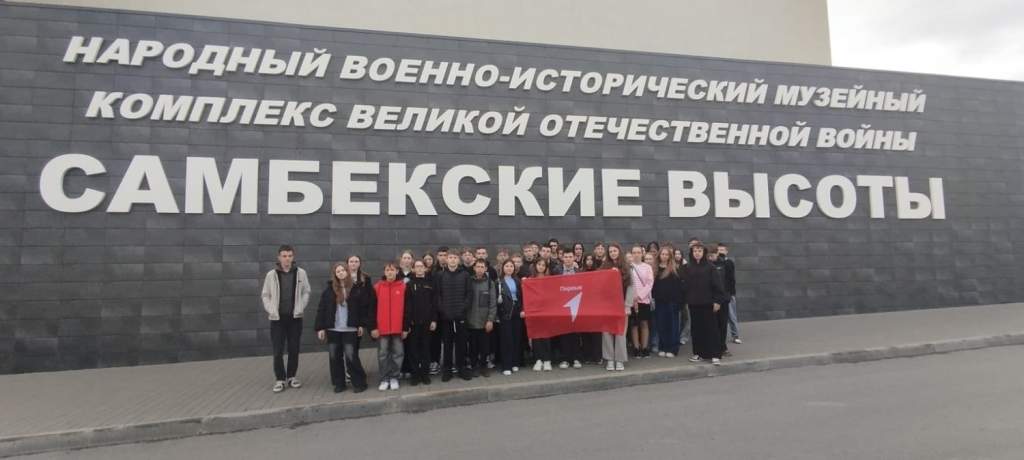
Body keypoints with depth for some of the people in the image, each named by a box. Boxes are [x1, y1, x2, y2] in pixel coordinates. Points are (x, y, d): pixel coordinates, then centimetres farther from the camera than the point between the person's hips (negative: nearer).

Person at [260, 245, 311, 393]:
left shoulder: (300, 273, -1)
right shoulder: (271, 275, -3)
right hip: (277, 318, -1)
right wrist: (271, 310, -8)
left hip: (295, 317, 1)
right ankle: (280, 379, 12)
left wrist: (300, 308, -4)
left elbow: (306, 292, 6)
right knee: (278, 351, 0)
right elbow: (265, 295, 4)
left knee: (294, 349, 8)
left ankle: (291, 376, 22)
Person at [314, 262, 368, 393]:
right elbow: (321, 309, 2)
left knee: (351, 356, -6)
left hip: (350, 329, -2)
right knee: (334, 357, 7)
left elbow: (361, 307, 2)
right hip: (332, 329, 3)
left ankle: (359, 383, 7)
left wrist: (361, 324, -2)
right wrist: (320, 327, -2)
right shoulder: (329, 289, 2)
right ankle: (339, 383, 21)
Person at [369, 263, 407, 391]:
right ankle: (384, 379, 16)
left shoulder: (403, 286, 0)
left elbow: (406, 308, 1)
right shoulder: (377, 287, 1)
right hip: (381, 328, 0)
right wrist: (372, 327, -5)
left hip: (398, 328, 0)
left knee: (398, 353, 6)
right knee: (383, 354, 6)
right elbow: (372, 308, 1)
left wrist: (406, 327, -2)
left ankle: (394, 378, 18)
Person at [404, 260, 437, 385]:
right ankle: (414, 374, 10)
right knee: (413, 349, 2)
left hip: (427, 321, 1)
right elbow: (406, 305, -2)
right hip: (413, 322, -1)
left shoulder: (430, 283, 7)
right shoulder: (409, 284, 4)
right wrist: (406, 323, -10)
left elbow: (434, 303, 4)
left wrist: (434, 319, -4)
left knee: (426, 348, 6)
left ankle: (425, 373, 14)